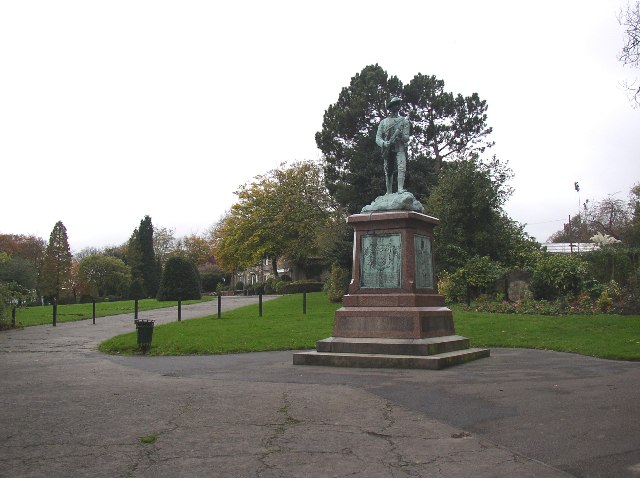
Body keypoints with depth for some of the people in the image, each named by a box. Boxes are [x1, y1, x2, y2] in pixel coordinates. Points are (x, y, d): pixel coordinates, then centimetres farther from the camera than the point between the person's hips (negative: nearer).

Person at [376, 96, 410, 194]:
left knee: (402, 168, -21)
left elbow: (406, 139, 2)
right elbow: (377, 138, 7)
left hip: (400, 149, -2)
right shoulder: (383, 122, 13)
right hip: (388, 150, 2)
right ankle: (389, 193, 12)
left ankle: (400, 189, -28)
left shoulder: (404, 121, 8)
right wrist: (384, 143, -15)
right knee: (388, 172, 4)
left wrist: (400, 135, -21)